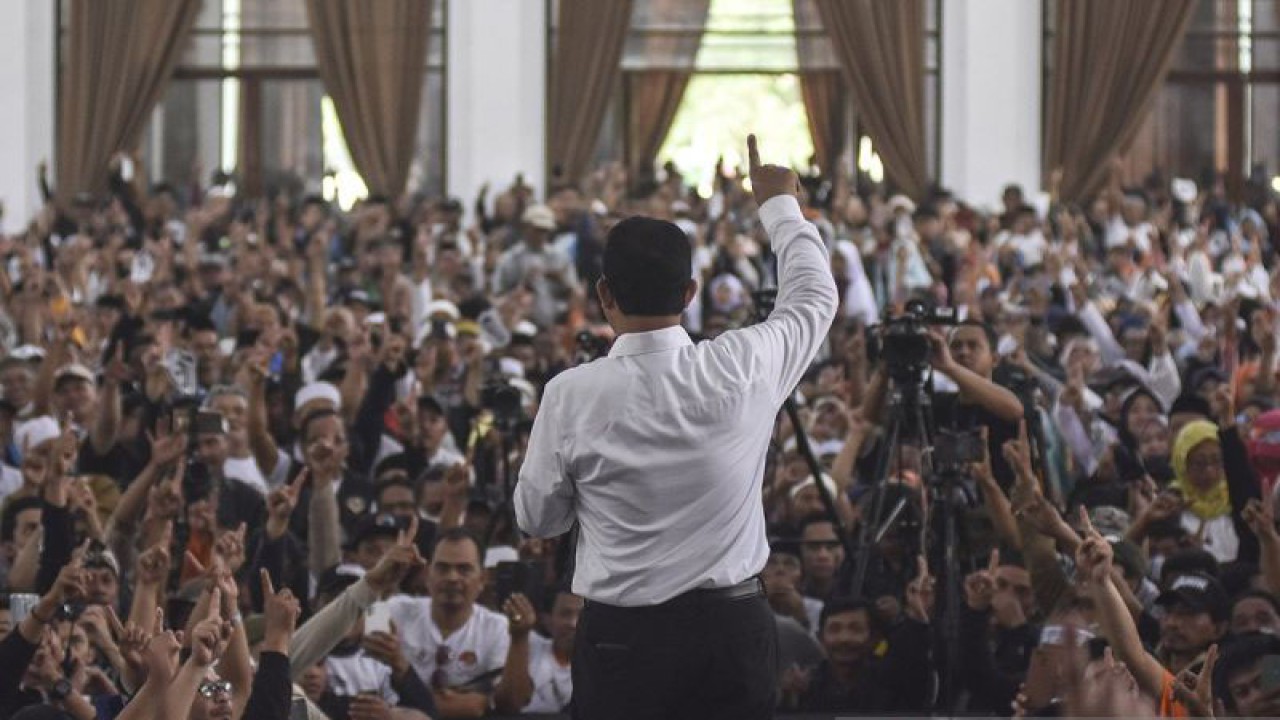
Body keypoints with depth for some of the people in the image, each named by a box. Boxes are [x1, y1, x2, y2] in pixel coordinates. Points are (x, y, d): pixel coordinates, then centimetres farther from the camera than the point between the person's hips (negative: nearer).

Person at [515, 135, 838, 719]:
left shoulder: (572, 396, -11)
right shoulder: (740, 370, -8)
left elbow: (537, 518, 3)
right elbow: (815, 298, 13)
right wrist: (779, 204, 28)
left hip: (622, 638, -2)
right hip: (733, 629, 2)